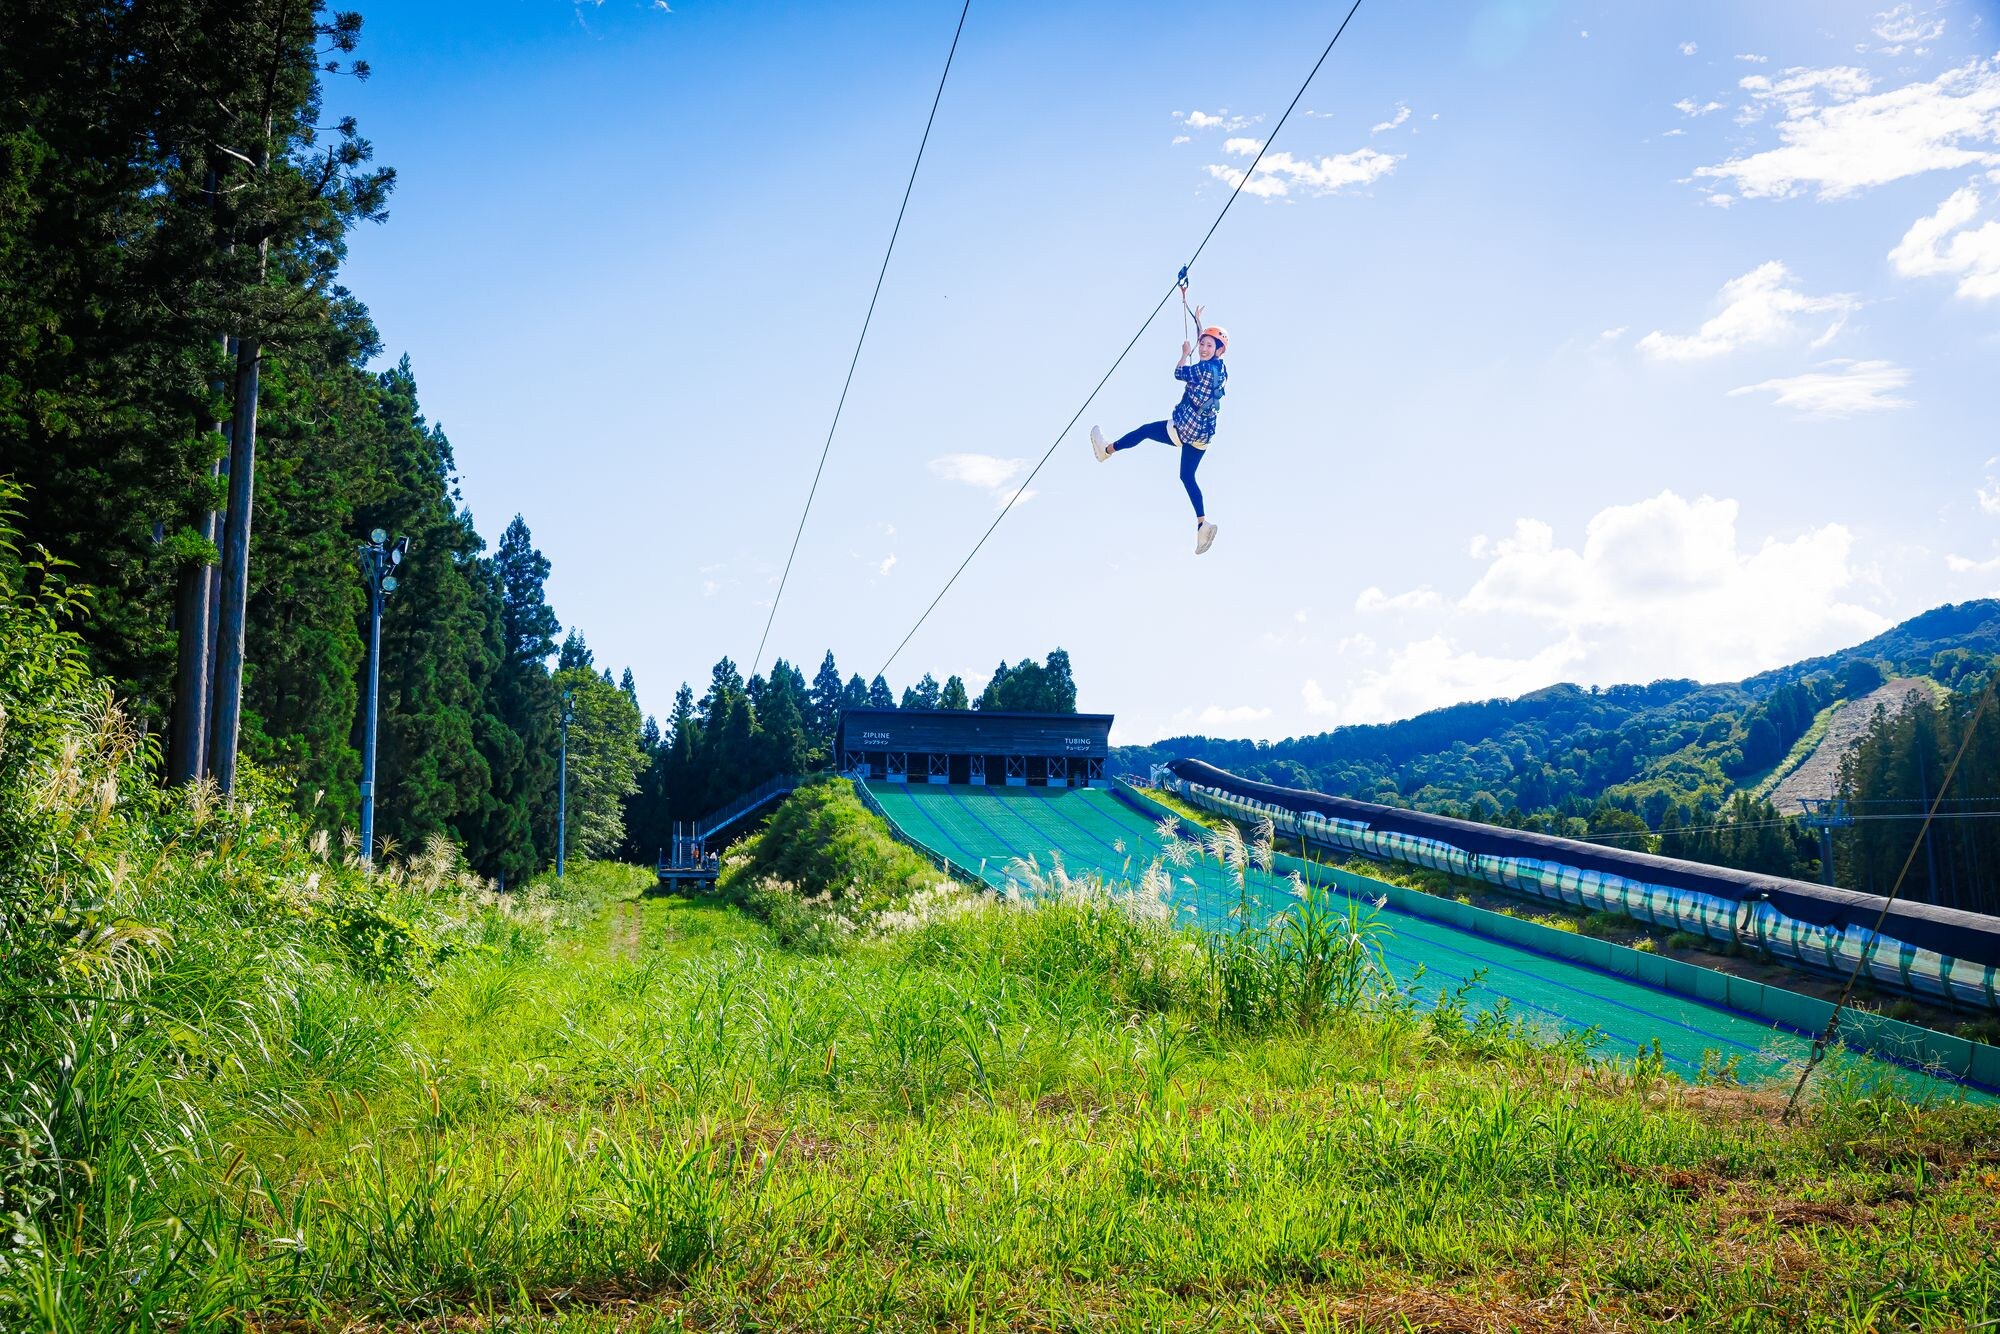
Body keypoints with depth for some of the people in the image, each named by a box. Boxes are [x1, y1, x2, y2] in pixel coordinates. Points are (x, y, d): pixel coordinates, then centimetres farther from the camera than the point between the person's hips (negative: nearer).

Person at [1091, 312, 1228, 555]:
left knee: (1145, 430, 15)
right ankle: (1202, 522, -2)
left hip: (1185, 428, -8)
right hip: (1203, 435, 8)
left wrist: (1185, 354, 14)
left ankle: (1107, 449, 35)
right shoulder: (1221, 370, 5)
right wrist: (1198, 321, 33)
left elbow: (1178, 373, -2)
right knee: (1187, 476, 12)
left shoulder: (1204, 368, -20)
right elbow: (1204, 340, 25)